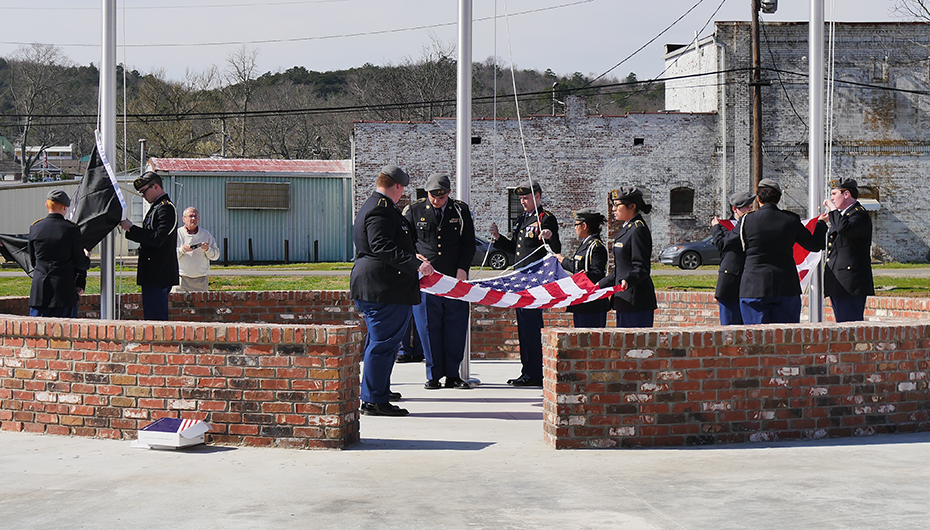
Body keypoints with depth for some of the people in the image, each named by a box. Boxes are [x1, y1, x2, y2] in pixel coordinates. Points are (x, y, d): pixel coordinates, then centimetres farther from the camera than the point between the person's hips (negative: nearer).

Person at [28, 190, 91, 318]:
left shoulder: (35, 228, 3)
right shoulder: (72, 229, -6)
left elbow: (32, 260, 13)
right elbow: (80, 263, -1)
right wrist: (87, 259, 21)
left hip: (39, 290, 3)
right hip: (65, 290, -3)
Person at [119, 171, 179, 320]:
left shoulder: (166, 208, -13)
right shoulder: (157, 206, 19)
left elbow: (157, 239, -23)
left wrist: (131, 228, -17)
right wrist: (129, 229, 5)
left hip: (158, 276, -11)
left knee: (155, 318, -9)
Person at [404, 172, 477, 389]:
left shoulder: (461, 211, 8)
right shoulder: (414, 211, 6)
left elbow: (469, 243, 10)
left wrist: (462, 268, -4)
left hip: (455, 279, 1)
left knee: (456, 328, 1)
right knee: (429, 328, 0)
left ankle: (452, 375, 10)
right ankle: (433, 376, 8)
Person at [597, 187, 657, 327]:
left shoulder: (638, 229, -13)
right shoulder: (626, 228, 17)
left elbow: (642, 268, -19)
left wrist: (628, 281, -37)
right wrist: (601, 284, 26)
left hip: (636, 301, -10)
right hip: (624, 300, 10)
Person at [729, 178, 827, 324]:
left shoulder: (746, 221, -5)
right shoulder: (791, 220, 0)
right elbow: (815, 245, 12)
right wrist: (821, 224, 32)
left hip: (754, 288, -1)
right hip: (786, 288, 1)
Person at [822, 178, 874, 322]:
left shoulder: (859, 214, -9)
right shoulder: (841, 214, 22)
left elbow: (845, 229, -29)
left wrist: (833, 209, -18)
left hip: (850, 282, -10)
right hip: (838, 283, 10)